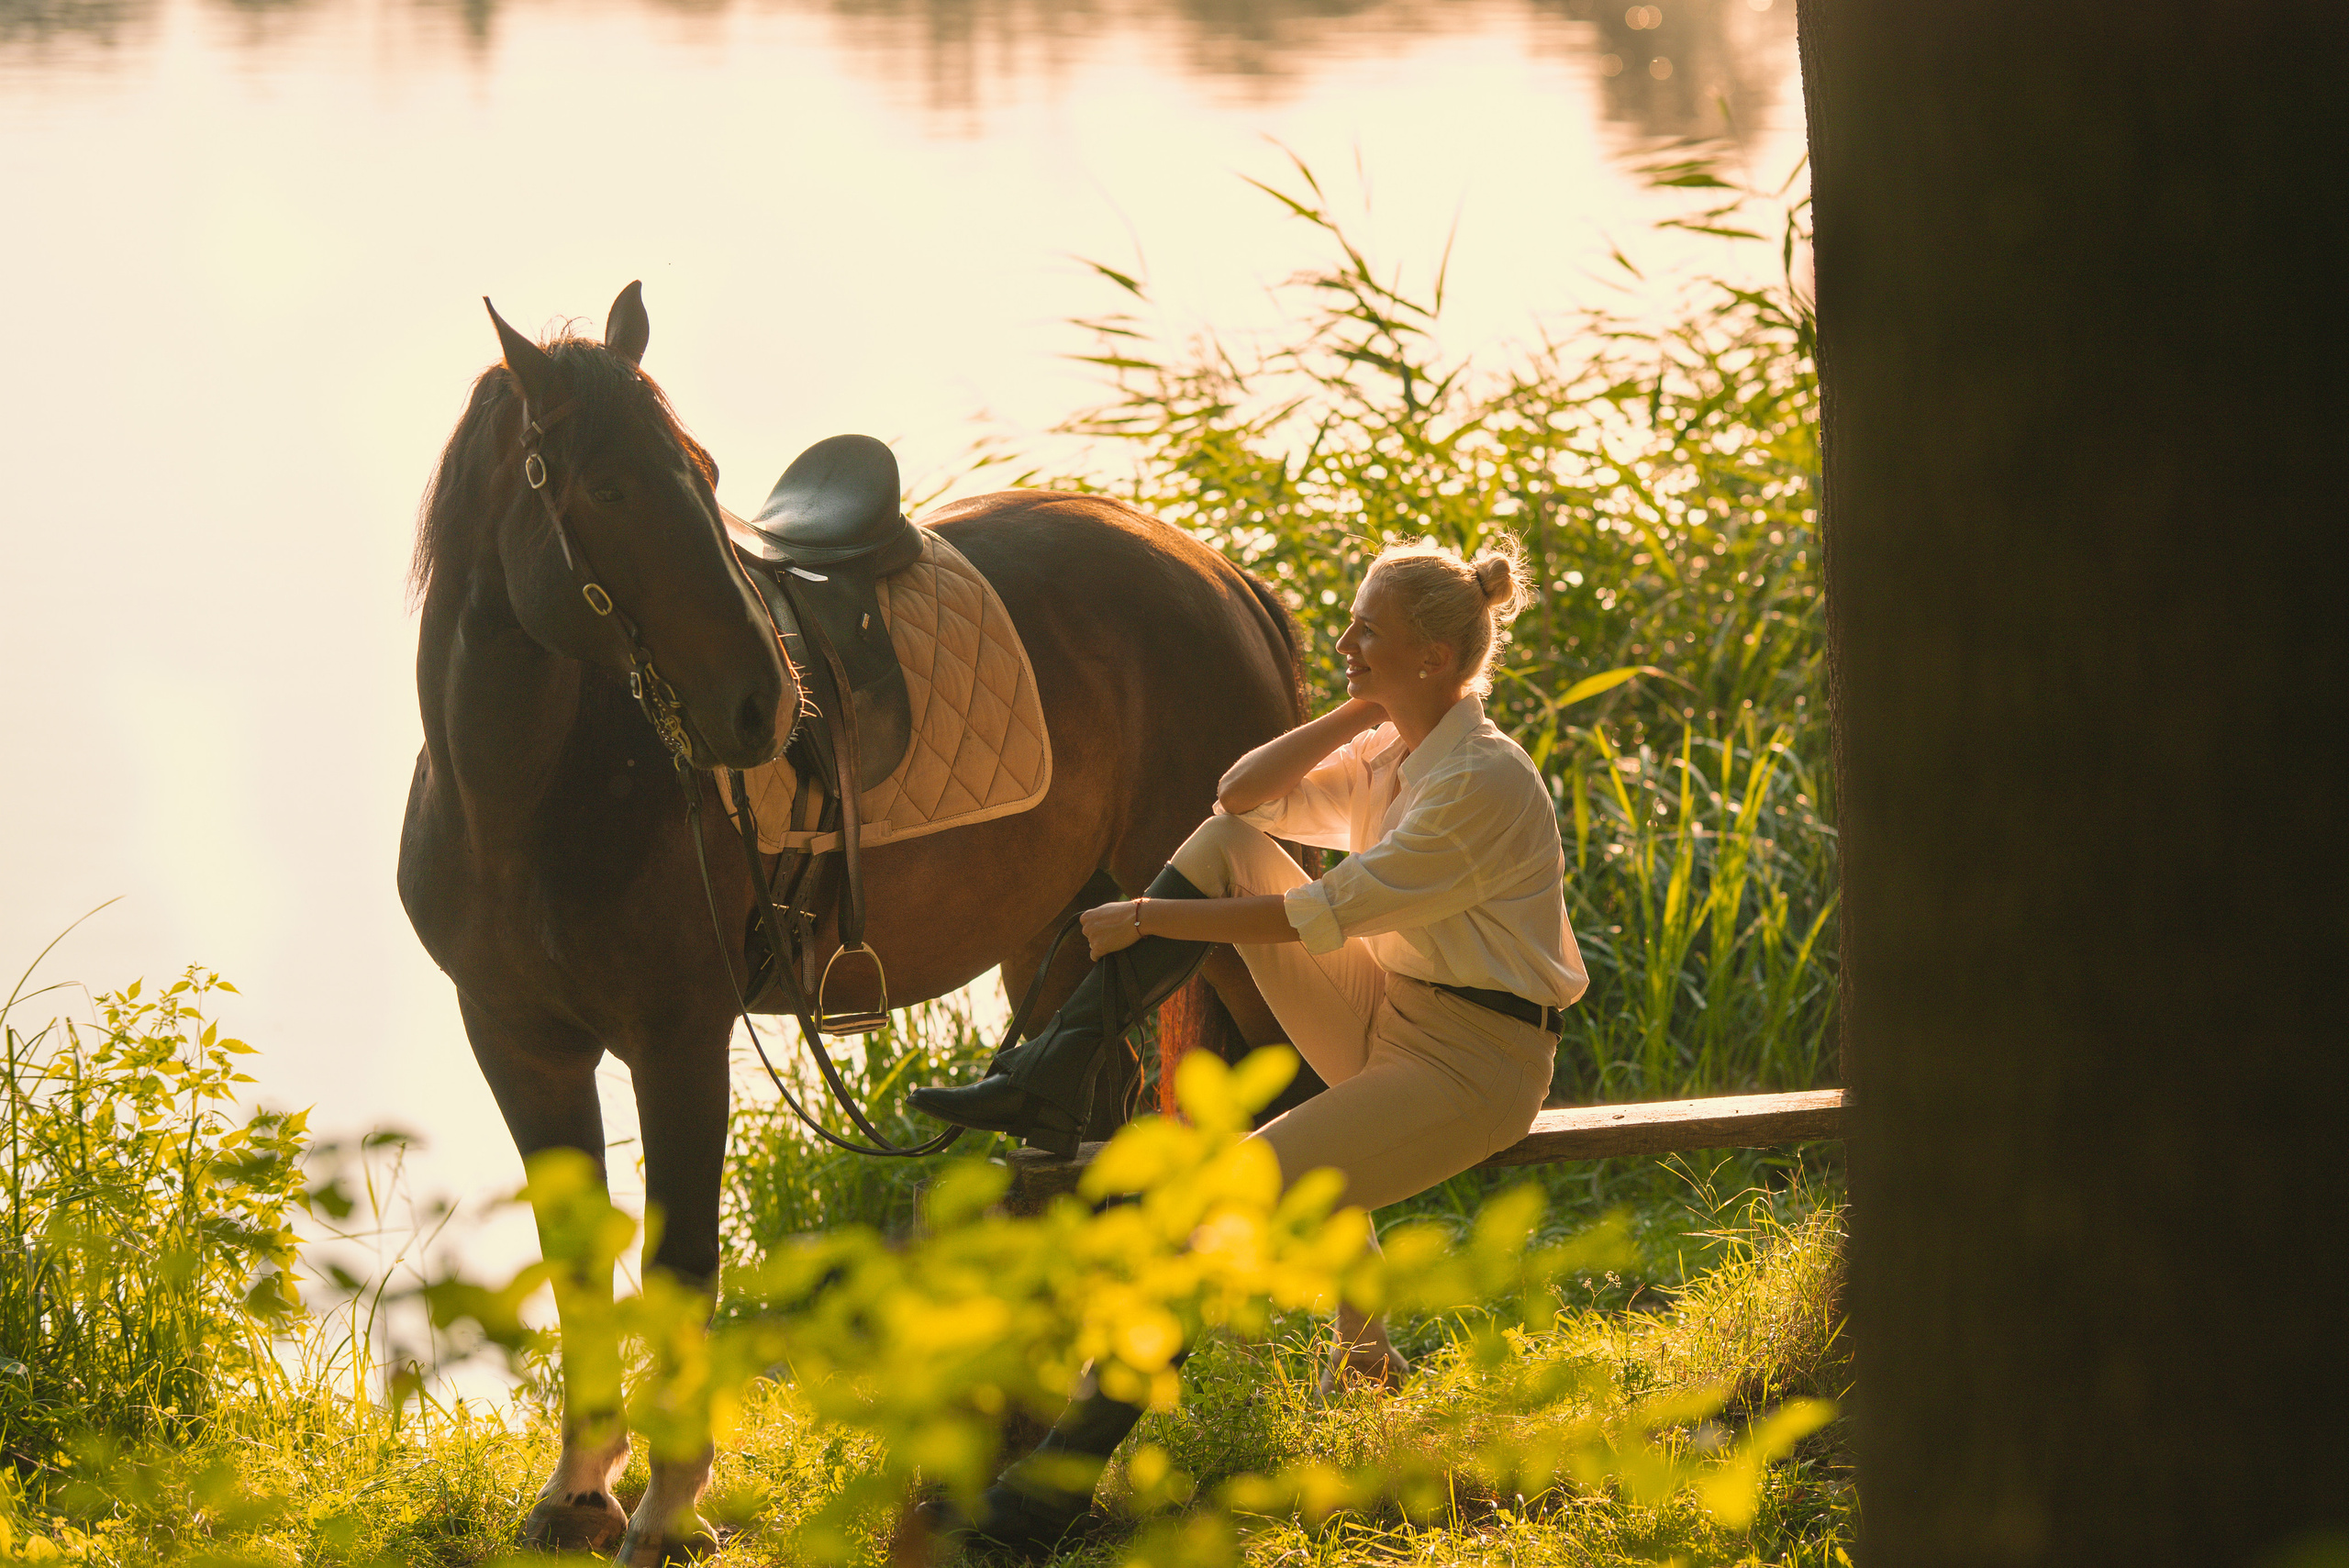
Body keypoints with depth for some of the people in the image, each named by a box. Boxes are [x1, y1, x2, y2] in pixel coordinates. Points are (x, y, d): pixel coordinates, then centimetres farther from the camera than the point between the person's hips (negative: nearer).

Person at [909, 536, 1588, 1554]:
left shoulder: (1481, 783, -20)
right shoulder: (1391, 752, 9)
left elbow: (1318, 916, -20)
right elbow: (1241, 795, 3)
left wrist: (1148, 920, -15)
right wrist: (1356, 711, -5)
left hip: (1472, 1064, -9)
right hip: (1386, 1014, 9)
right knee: (1226, 844, -2)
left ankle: (1066, 1473, -23)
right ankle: (1056, 1077, -12)